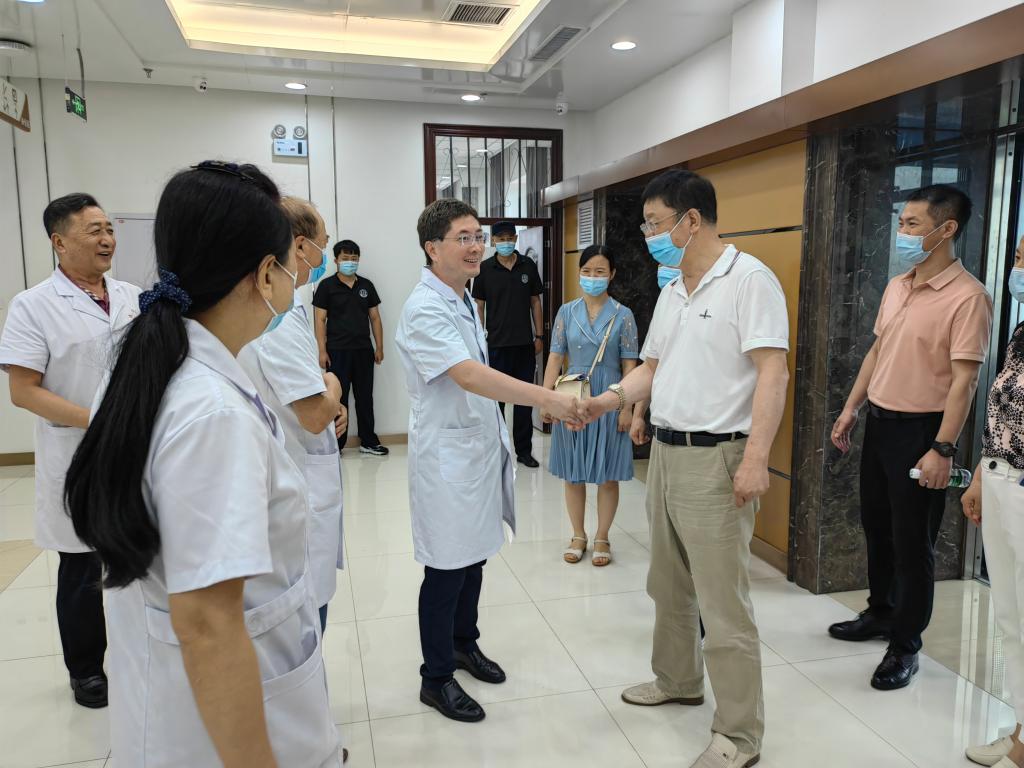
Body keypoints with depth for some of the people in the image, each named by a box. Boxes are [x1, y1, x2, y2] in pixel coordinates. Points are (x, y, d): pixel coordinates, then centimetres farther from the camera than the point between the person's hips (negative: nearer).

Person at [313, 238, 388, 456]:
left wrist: (379, 347, 6)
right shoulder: (327, 286, 0)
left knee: (365, 397, 9)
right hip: (337, 351, -3)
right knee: (338, 398, 2)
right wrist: (322, 351, -10)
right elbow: (320, 320, -3)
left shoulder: (366, 285, 10)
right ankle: (336, 444, 12)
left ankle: (368, 441, 18)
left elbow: (375, 317, 12)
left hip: (364, 350, 3)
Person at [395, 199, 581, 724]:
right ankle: (436, 677, 20)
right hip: (446, 456, -8)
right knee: (447, 568, 3)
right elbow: (470, 377, -31)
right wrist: (547, 399, -37)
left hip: (480, 448, 9)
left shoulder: (464, 301, 11)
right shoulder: (425, 309, -19)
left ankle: (464, 644, 39)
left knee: (474, 557, 19)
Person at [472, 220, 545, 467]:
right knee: (496, 398, 5)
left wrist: (539, 336, 4)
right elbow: (479, 306, 2)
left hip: (525, 344, 2)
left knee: (524, 400, 8)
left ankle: (524, 451, 18)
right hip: (496, 344, -2)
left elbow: (535, 302, 9)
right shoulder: (485, 269, 0)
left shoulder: (528, 266, 5)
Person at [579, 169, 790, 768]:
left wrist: (756, 459, -25)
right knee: (669, 585, 20)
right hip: (666, 450, 9)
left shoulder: (749, 279, -12)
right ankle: (678, 680, 40)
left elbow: (772, 371, -18)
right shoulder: (673, 291, 14)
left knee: (723, 602, -2)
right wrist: (605, 401, 1)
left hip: (716, 459, -9)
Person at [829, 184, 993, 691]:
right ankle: (881, 613, 38)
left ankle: (905, 647, 17)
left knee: (912, 541, 2)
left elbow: (964, 379, -19)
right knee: (876, 525, 18)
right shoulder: (896, 287, 8)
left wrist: (943, 448, -23)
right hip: (880, 421, 8)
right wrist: (850, 409, 14)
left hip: (920, 429, -7)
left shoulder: (967, 297, -15)